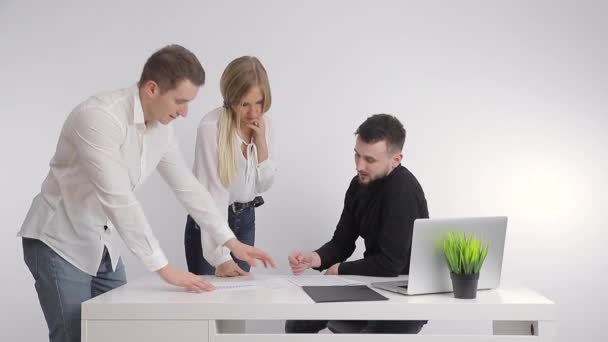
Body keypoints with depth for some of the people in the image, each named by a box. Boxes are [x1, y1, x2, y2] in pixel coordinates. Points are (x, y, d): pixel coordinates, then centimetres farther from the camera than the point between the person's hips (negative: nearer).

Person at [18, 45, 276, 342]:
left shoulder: (161, 127, -1)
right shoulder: (98, 117, -27)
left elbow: (187, 186, 9)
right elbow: (118, 200, -33)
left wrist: (231, 242, 7)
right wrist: (164, 268, -33)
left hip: (102, 246, 8)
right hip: (60, 243, -7)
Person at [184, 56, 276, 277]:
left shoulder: (263, 123, -5)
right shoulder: (211, 127, -24)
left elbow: (265, 184, 1)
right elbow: (213, 193, -28)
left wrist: (261, 142, -16)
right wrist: (221, 256, -35)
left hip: (245, 219, 5)